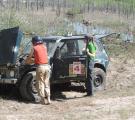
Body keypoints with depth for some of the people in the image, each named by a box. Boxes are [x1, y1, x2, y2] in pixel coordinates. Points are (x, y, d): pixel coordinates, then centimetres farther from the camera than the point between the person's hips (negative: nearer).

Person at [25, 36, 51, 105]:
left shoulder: (34, 48, 0)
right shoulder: (44, 47, 13)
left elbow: (29, 58, 5)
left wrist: (26, 61, 25)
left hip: (40, 67, -5)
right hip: (47, 66, 5)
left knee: (40, 84, 4)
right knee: (46, 83, 13)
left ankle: (43, 100, 2)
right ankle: (48, 99, 8)